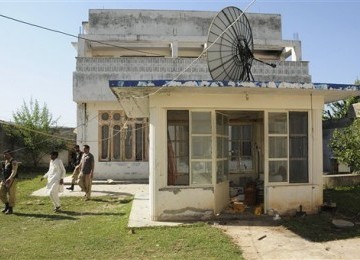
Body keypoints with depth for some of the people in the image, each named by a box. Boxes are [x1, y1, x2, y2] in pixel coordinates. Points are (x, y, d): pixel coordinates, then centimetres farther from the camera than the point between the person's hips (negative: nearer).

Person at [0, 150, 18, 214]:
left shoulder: (14, 162, -12)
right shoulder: (6, 162, 14)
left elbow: (14, 171, -23)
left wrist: (9, 179, -36)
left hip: (11, 180, -8)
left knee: (11, 195, -4)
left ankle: (10, 209, 6)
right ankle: (7, 206, 22)